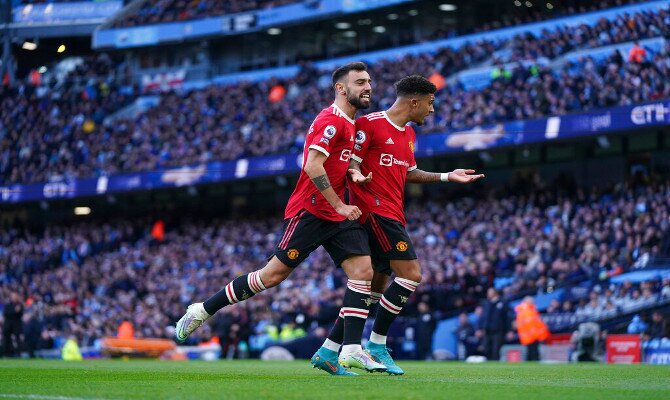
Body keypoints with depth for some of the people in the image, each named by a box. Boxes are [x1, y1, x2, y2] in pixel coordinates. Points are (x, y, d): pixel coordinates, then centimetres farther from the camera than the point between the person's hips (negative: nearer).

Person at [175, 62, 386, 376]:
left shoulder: (349, 124, 16)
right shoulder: (331, 120, -14)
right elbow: (312, 166, -22)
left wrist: (352, 175, 8)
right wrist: (340, 205, -18)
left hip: (336, 215, 9)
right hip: (310, 211, -9)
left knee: (363, 270, -8)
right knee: (274, 274, -6)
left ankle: (351, 350, -12)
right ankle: (202, 310, 8)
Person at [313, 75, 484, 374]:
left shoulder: (409, 134, 19)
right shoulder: (369, 124, -8)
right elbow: (350, 163, -9)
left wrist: (447, 177, 24)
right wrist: (357, 175, -30)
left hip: (392, 213, 10)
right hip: (375, 211, -10)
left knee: (374, 289, 9)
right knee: (411, 274, -18)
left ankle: (328, 350, 14)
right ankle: (376, 344, -10)